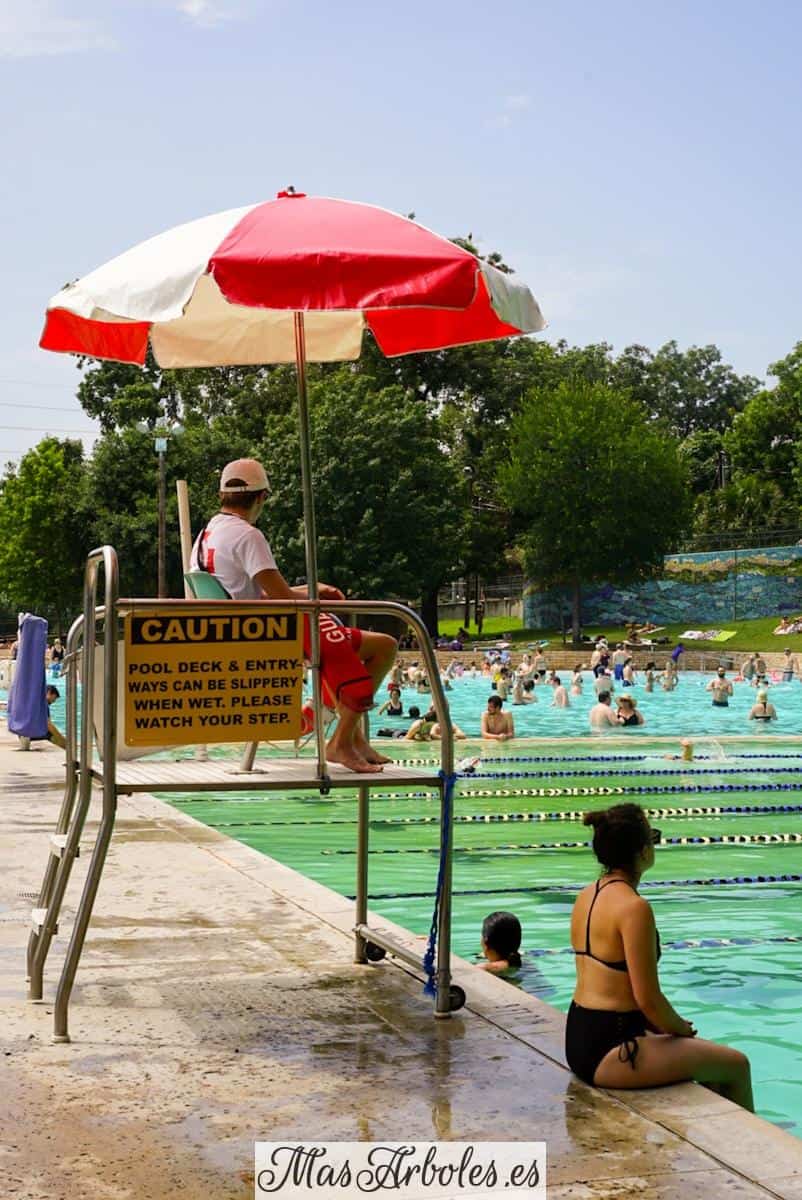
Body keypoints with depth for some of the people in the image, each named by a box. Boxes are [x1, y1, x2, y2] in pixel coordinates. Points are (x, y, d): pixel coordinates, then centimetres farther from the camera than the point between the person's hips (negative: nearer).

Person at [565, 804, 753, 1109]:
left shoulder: (587, 896, 7)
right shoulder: (634, 908, -20)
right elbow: (649, 1000, -19)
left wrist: (672, 1025, 14)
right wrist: (681, 1028, 0)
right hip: (610, 1051, -9)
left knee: (705, 1052, 26)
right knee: (736, 1065, 3)